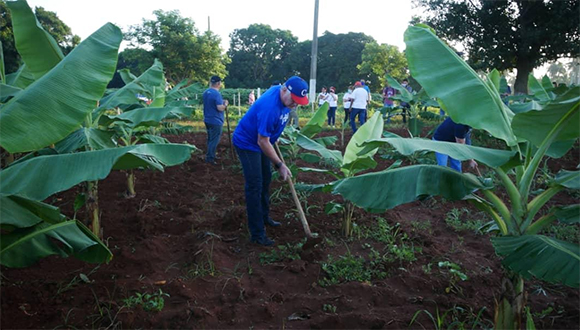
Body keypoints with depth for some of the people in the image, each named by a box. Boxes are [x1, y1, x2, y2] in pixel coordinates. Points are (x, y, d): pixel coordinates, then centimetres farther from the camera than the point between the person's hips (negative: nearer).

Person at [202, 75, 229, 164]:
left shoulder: (206, 92, 8)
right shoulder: (216, 94, -20)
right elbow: (220, 108, -25)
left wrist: (221, 102, 16)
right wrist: (225, 104, -5)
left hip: (207, 120, 9)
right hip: (216, 121, -9)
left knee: (210, 139, 19)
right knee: (214, 140, -1)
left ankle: (210, 155, 29)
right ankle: (210, 158, 1)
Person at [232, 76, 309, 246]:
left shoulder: (285, 96, -9)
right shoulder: (270, 107, -36)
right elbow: (263, 142, -30)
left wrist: (274, 138, 16)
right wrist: (280, 165, -24)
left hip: (261, 142, 9)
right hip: (247, 143, -9)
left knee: (265, 180, 17)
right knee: (255, 186, -10)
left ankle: (264, 217, 35)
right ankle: (257, 234, -3)